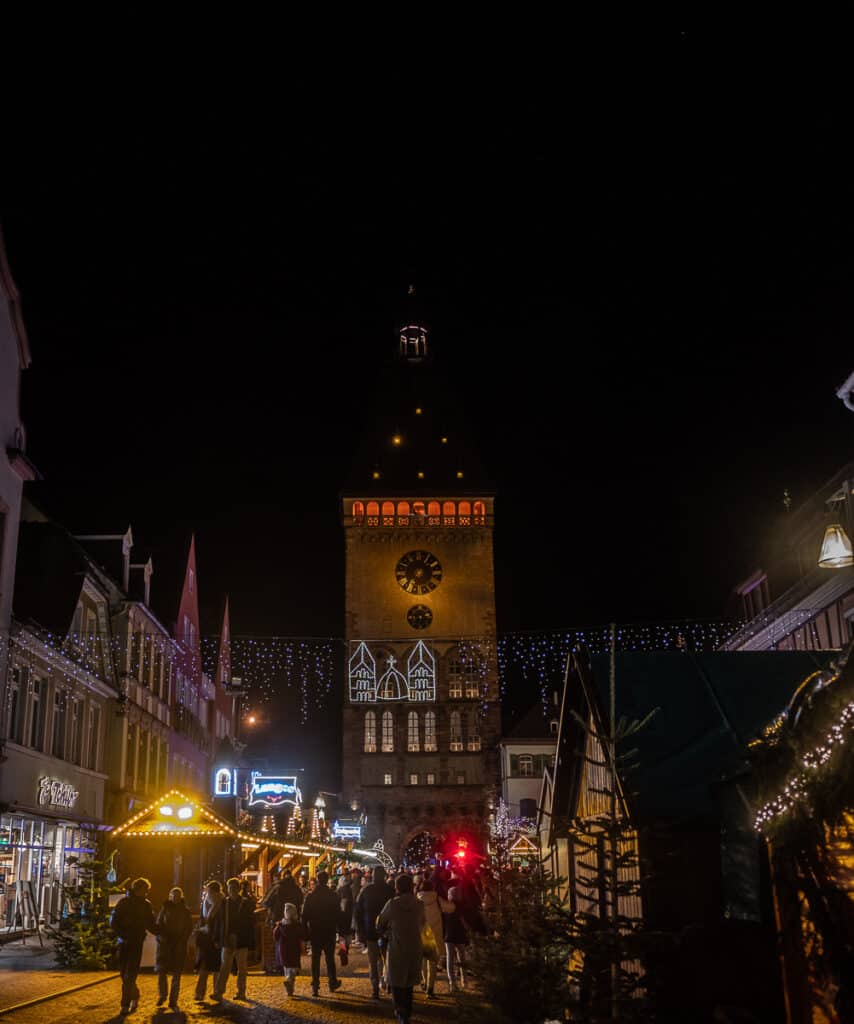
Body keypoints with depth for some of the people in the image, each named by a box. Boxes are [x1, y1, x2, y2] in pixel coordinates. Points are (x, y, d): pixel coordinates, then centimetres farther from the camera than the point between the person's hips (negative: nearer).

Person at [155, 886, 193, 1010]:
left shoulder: (185, 911, 6)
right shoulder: (165, 908, 5)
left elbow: (189, 928, 6)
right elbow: (158, 924, 5)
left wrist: (182, 940, -7)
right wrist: (161, 936, -10)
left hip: (179, 945, 0)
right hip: (165, 943, 0)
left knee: (176, 973, 0)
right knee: (161, 970, -5)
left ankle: (173, 1001, 6)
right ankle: (162, 995, 18)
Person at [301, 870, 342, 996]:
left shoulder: (310, 896, -6)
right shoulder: (333, 896, -7)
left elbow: (305, 915, -4)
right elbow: (337, 915, -3)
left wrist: (305, 931, 3)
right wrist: (337, 928, 9)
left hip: (314, 932, 0)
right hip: (329, 932, 0)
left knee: (315, 959, 5)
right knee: (330, 958, 14)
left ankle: (315, 987, 2)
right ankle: (332, 983, 22)